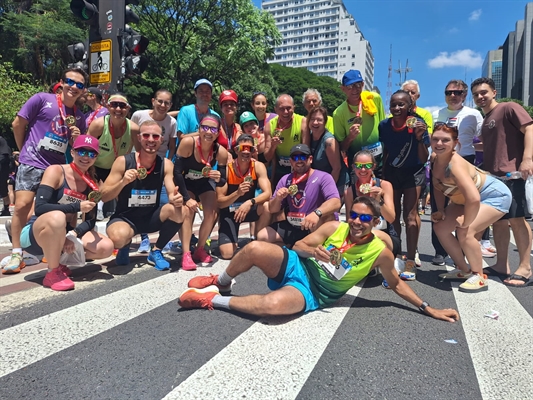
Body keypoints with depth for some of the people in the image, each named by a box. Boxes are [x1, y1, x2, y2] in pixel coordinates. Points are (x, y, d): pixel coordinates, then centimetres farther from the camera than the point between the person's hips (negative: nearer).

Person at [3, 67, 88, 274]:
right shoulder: (42, 99, -3)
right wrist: (26, 151, 9)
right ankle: (16, 253, 1)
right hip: (32, 164, -4)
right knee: (22, 206, -11)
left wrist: (77, 138, -3)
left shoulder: (79, 117, 11)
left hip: (59, 168, 4)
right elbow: (18, 124, 2)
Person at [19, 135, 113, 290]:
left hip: (60, 236, 5)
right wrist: (77, 207, -28)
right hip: (35, 235, -5)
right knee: (57, 217, -39)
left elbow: (91, 220, 1)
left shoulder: (91, 183, 3)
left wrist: (73, 234, -18)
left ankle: (59, 261, 8)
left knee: (106, 247, -14)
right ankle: (52, 273, -18)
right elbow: (39, 207, -24)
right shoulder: (55, 171, -13)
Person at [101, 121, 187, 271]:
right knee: (118, 237, -38)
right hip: (125, 218, -2)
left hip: (152, 217, 3)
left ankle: (156, 251, -2)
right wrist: (123, 182, -30)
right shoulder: (123, 161, -13)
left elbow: (172, 195, -13)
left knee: (180, 211, -28)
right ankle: (125, 246, 6)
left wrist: (176, 199, -37)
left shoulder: (166, 164, -6)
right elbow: (104, 196, -12)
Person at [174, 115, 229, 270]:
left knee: (212, 213, -14)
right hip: (185, 183, -2)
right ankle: (186, 254, -20)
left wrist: (218, 179, -38)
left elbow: (222, 182, -14)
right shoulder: (188, 142, -31)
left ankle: (200, 249, 8)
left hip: (204, 183, 3)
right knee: (188, 211, -25)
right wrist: (186, 198, -27)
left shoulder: (221, 152, -23)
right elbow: (177, 171, -26)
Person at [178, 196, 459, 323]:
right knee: (255, 249, -26)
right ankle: (221, 283, 8)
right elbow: (298, 246, 1)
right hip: (295, 267, 3)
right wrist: (315, 251, -21)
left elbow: (396, 284, 10)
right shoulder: (335, 227, -3)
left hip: (311, 294, -2)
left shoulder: (380, 252, -6)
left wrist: (426, 308, 11)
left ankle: (213, 300, -13)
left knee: (273, 304, -37)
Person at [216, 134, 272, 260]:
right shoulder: (226, 169, -19)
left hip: (249, 208, 2)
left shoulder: (258, 166, -14)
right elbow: (219, 202, -19)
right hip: (229, 212, -2)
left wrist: (250, 202, -43)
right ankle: (231, 240, 17)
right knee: (227, 254, -21)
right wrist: (237, 193, -36)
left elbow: (268, 194, -25)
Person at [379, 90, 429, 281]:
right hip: (391, 172, 3)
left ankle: (410, 262, -4)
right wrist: (382, 175, 8)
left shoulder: (417, 123, -19)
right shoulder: (384, 125, -11)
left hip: (413, 173, -3)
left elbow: (423, 159, -18)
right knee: (392, 216, 7)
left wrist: (419, 138, -33)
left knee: (410, 216, -9)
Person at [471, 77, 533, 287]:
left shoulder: (508, 108, -2)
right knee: (498, 220, 9)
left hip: (511, 173, -9)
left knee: (516, 219, -8)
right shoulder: (485, 120, 22)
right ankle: (501, 265, 15)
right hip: (492, 176, 9)